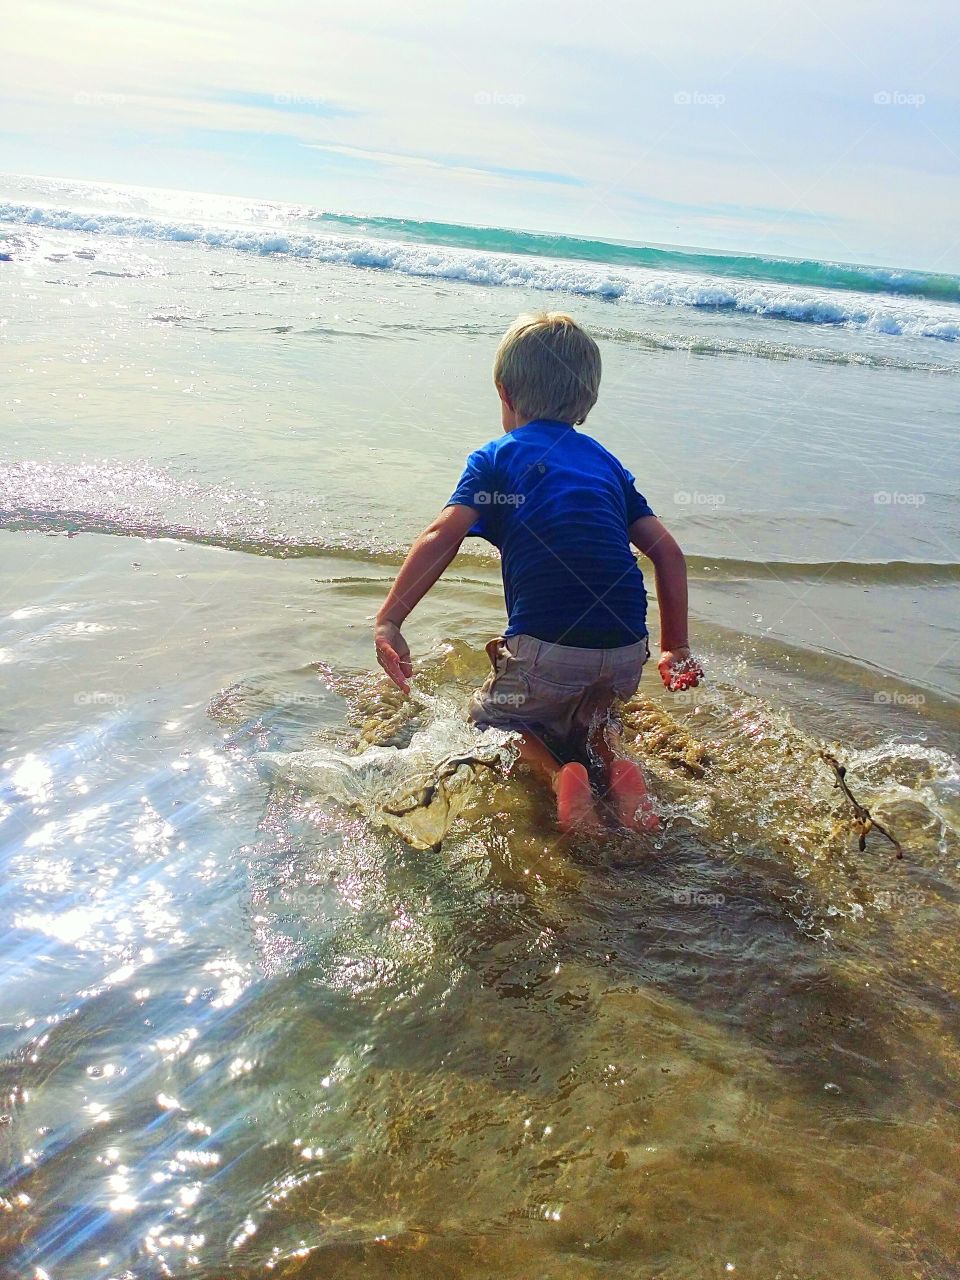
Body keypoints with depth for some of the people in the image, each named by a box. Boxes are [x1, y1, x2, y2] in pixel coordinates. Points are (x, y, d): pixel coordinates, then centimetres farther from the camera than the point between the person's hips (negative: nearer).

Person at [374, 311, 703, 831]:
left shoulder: (494, 459, 9)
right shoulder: (607, 463, 21)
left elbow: (441, 538, -7)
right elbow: (667, 553, 15)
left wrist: (388, 620, -10)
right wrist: (676, 649, 20)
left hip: (549, 646, -4)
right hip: (627, 652, 5)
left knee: (491, 717, 24)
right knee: (589, 708, 36)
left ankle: (555, 772, -6)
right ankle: (610, 756, 3)